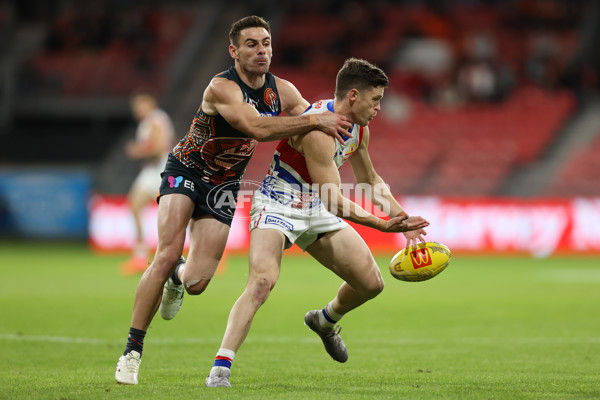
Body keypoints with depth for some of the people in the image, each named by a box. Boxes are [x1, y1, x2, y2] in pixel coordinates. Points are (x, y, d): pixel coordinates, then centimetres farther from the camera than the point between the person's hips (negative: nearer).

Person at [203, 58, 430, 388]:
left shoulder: (359, 129, 1)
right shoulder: (318, 128, -28)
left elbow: (371, 181, 18)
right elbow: (334, 200, -30)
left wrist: (401, 218, 8)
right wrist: (383, 225, -33)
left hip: (316, 212, 8)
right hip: (277, 208, -8)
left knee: (371, 283, 4)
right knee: (263, 280, -32)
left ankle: (325, 321, 37)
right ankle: (219, 370, -31)